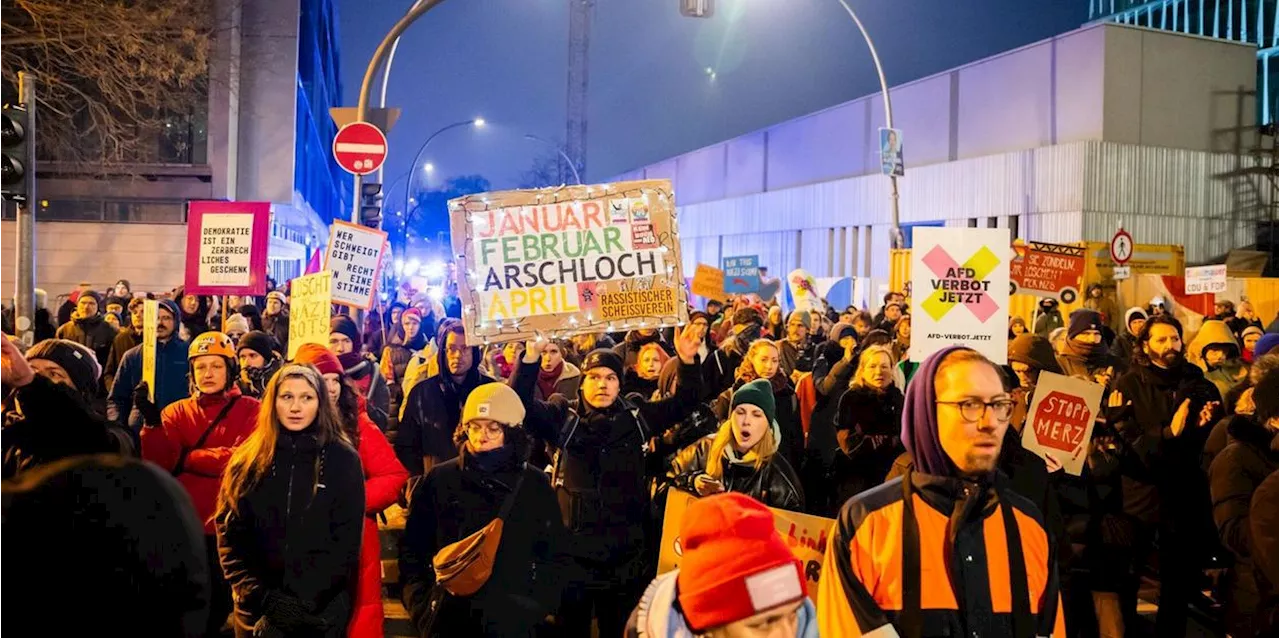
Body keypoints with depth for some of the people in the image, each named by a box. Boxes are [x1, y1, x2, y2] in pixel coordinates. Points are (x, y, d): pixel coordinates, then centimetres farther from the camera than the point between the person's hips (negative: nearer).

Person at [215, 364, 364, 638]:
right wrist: (261, 596, -11)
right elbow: (230, 534, 0)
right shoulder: (247, 461, 2)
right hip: (258, 610, 2)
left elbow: (347, 541, -6)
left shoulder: (343, 459, -3)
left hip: (323, 609, -1)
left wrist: (306, 600, -15)